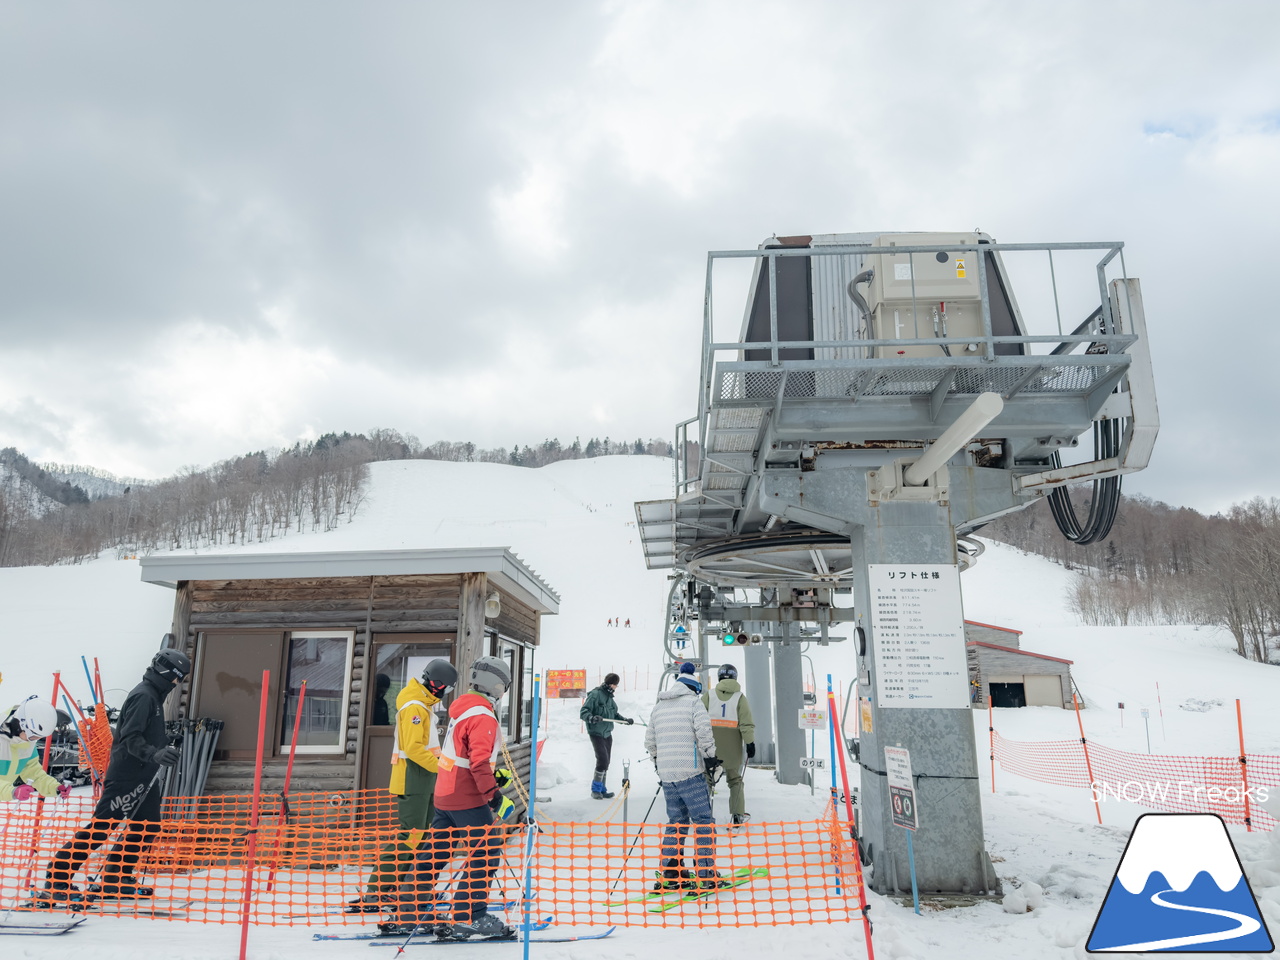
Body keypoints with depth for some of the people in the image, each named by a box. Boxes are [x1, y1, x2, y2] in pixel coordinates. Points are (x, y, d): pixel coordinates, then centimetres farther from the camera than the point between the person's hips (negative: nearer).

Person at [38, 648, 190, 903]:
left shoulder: (154, 696, 15)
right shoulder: (143, 696, -16)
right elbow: (131, 738, -25)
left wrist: (165, 749, 23)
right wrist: (155, 754, -37)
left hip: (143, 777, 10)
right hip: (126, 775, -10)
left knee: (148, 826, 11)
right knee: (100, 827, -5)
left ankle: (115, 879, 20)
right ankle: (56, 880, 4)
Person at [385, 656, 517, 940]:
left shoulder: (463, 709, 12)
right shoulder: (483, 717, -17)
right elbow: (479, 761, -24)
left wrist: (493, 774, 17)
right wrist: (494, 794, -21)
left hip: (445, 796, 10)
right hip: (468, 799, -10)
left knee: (434, 852, 14)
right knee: (488, 853, -2)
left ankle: (408, 915, 21)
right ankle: (468, 918, -1)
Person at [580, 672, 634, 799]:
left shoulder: (609, 697, 12)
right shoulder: (595, 695, -13)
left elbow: (614, 714, 23)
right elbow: (583, 711, -17)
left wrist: (625, 720, 9)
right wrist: (591, 718, -35)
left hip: (607, 734, 8)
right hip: (596, 733, -8)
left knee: (606, 762, 9)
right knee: (602, 759, -15)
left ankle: (601, 790, 19)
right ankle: (596, 790, -1)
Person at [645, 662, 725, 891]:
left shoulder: (658, 707, 16)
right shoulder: (693, 702, -2)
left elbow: (650, 741, 18)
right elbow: (704, 733, -14)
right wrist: (711, 758, -2)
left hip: (666, 774, 6)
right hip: (690, 772, -6)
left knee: (675, 822, 16)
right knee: (703, 822, 0)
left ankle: (669, 875, 16)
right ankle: (706, 876, -2)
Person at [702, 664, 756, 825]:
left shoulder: (709, 695, 1)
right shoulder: (739, 697, -1)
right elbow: (746, 723, -6)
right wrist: (750, 743, -3)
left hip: (711, 744, 0)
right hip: (732, 746, 0)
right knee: (735, 780, 14)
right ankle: (738, 814, 11)